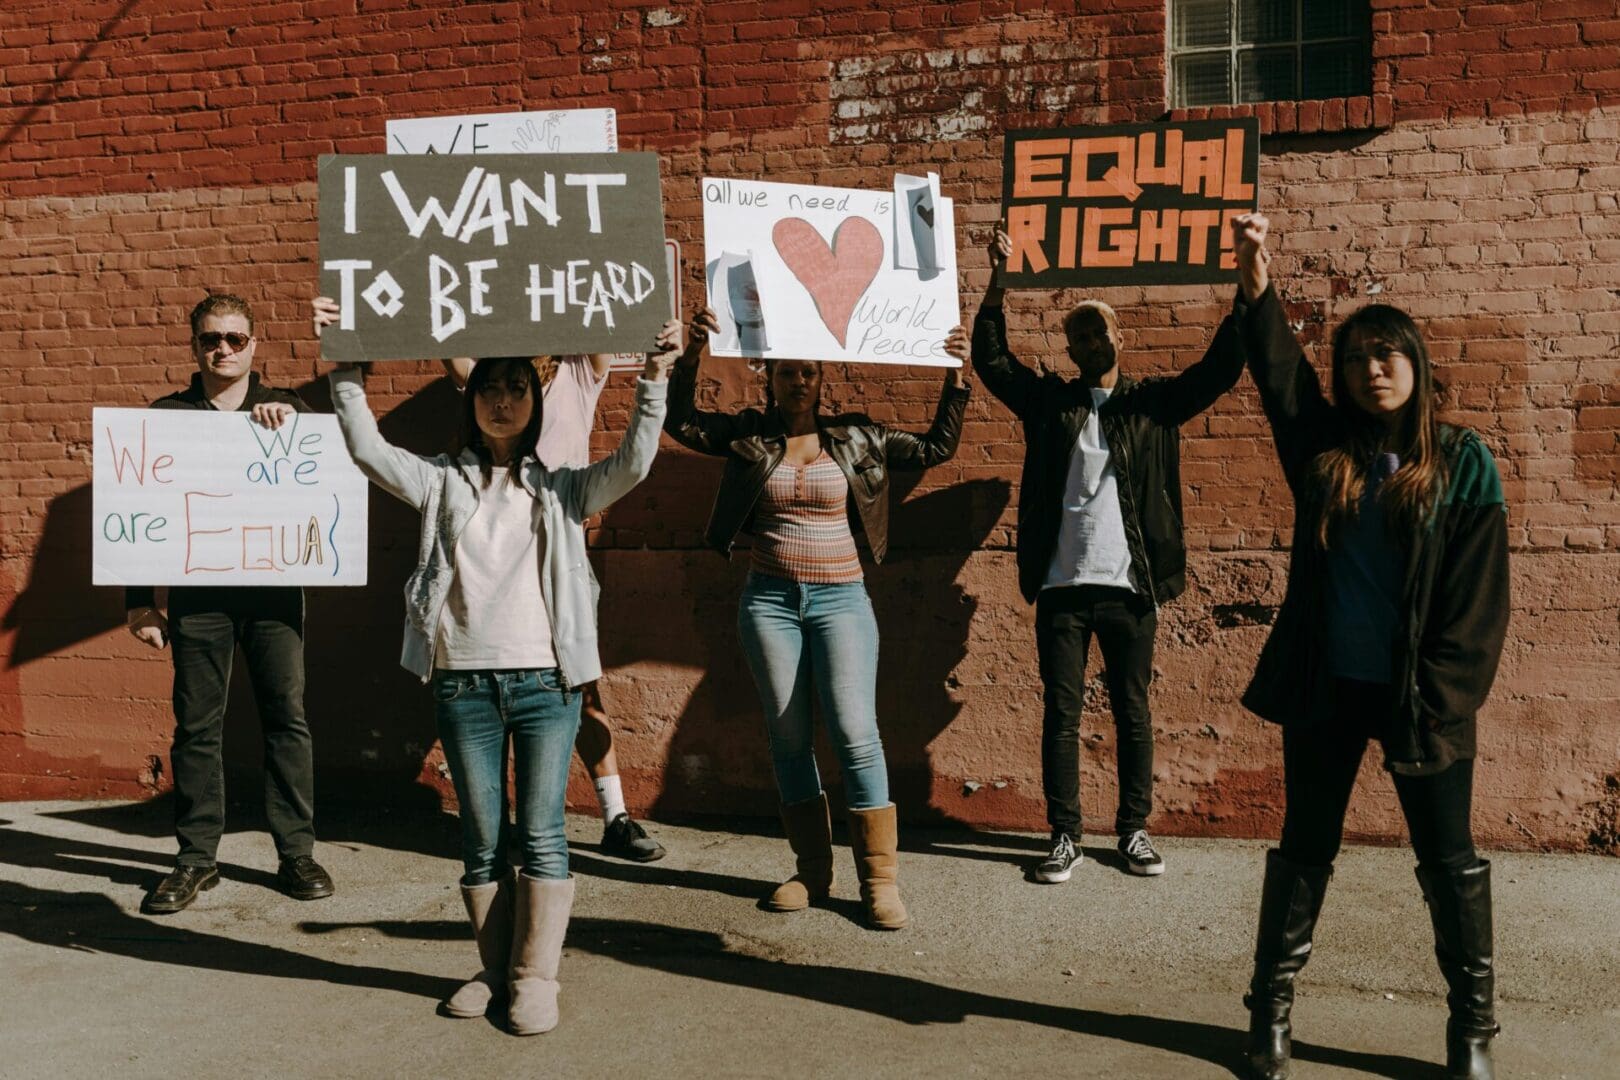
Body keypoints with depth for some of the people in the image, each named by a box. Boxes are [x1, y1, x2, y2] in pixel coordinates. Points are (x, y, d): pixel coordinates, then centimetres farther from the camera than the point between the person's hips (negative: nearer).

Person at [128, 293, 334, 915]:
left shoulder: (284, 410, 10)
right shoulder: (168, 415, 8)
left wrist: (295, 419, -16)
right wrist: (140, 600, 1)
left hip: (273, 589, 0)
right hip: (196, 594, 0)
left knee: (286, 717, 1)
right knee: (197, 725, 4)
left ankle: (296, 852, 10)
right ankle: (196, 858, 15)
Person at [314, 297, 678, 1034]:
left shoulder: (562, 489, 9)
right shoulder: (443, 482, 11)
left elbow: (633, 463, -5)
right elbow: (367, 449, 0)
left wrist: (655, 379, -16)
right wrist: (345, 368, -9)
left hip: (546, 680, -1)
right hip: (464, 683, 1)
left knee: (542, 833, -1)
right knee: (482, 837, 9)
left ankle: (535, 978, 7)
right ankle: (495, 970, 21)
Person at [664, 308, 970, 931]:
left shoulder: (855, 439, 5)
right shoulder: (749, 436, 5)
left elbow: (936, 449, 5)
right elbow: (680, 422, -6)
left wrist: (955, 377, -5)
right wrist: (691, 355, -20)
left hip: (839, 598, -1)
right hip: (769, 600, 1)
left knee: (855, 732, -10)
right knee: (787, 735, 5)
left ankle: (880, 878, -1)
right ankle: (812, 871, 16)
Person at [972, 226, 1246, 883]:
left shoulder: (1153, 403, 7)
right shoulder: (1049, 401, 7)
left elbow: (1219, 369, 0)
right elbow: (991, 360, 1)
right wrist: (998, 282, -8)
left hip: (1129, 587, 0)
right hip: (1061, 586, 0)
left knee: (1133, 713, 9)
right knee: (1061, 714, 5)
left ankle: (1134, 830, 23)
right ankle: (1065, 836, 15)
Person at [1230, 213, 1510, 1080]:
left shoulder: (1463, 463, -3)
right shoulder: (1324, 448, 4)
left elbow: (1479, 598, -5)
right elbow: (1278, 368, -10)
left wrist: (1444, 699, -10)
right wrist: (1254, 274, -23)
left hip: (1421, 696, -2)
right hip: (1327, 686, 2)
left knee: (1449, 862, 8)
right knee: (1304, 848, 12)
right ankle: (1271, 1008, 25)